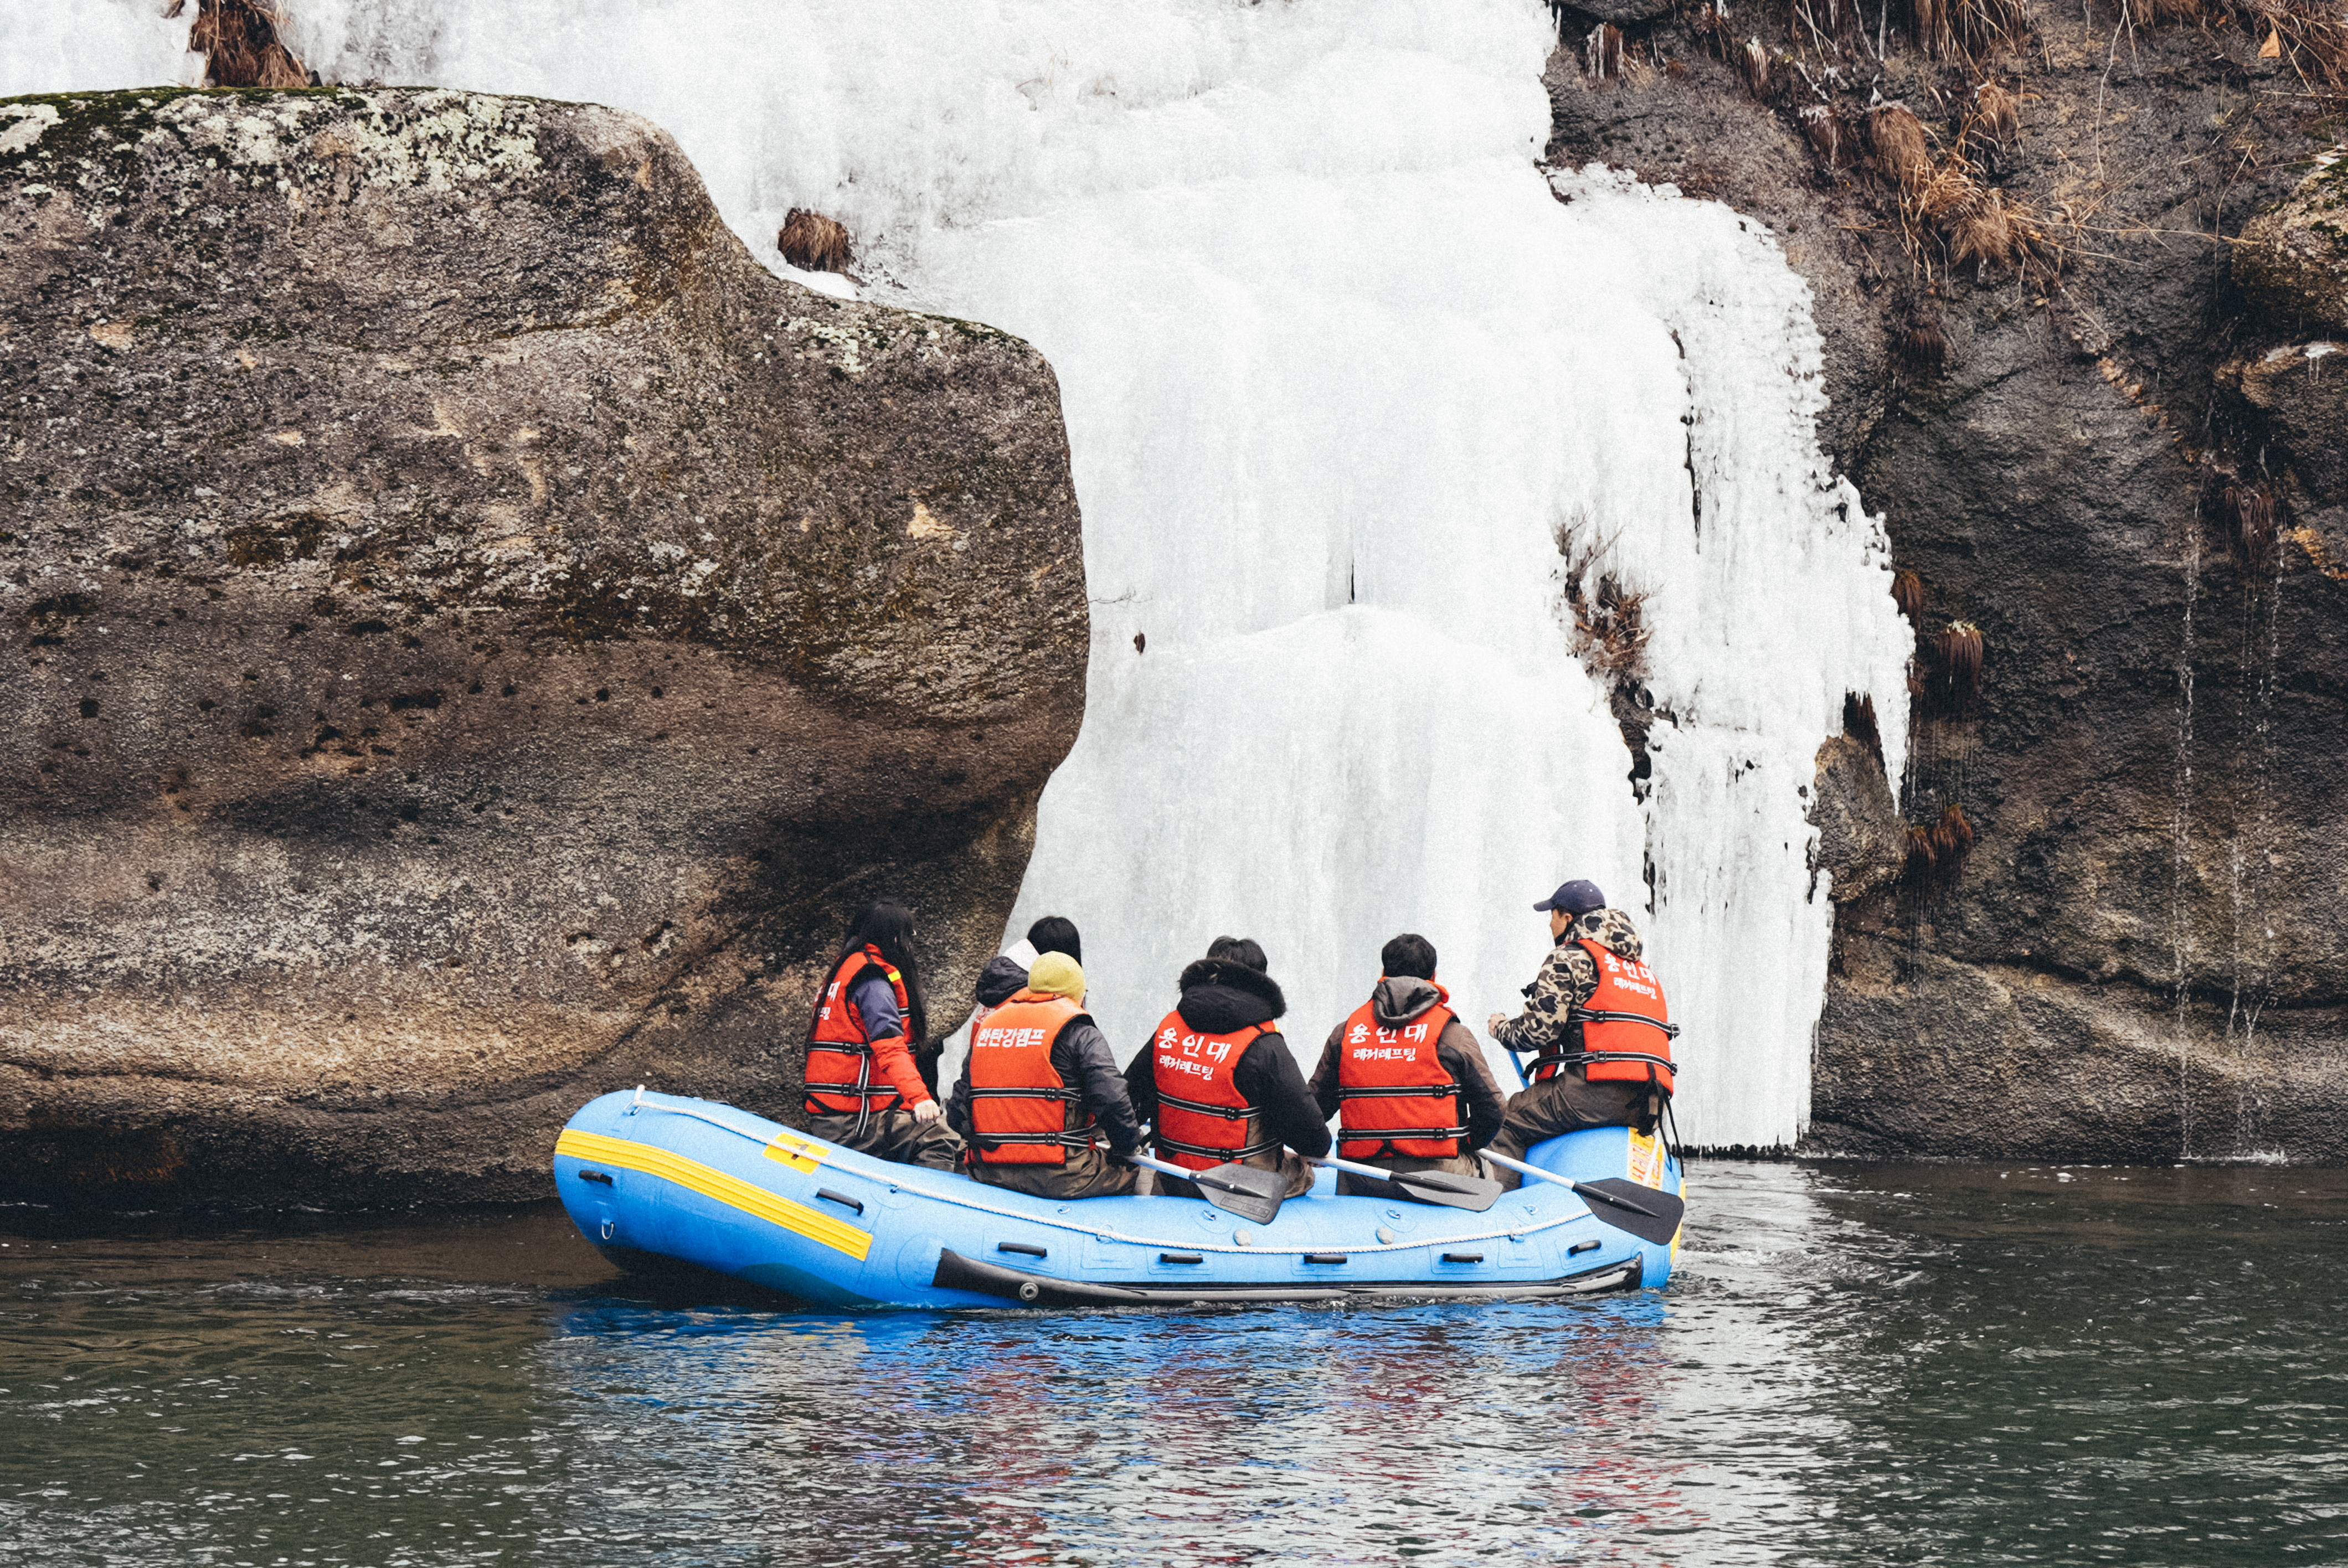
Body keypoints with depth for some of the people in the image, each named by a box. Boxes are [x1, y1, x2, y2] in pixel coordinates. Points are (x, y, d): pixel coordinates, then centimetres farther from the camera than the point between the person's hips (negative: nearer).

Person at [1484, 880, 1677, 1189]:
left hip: (1598, 1093, -9)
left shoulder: (1571, 958, 1)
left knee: (1509, 1122, -1)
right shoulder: (1642, 969, 28)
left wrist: (1501, 1028, 14)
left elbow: (1539, 1029, -7)